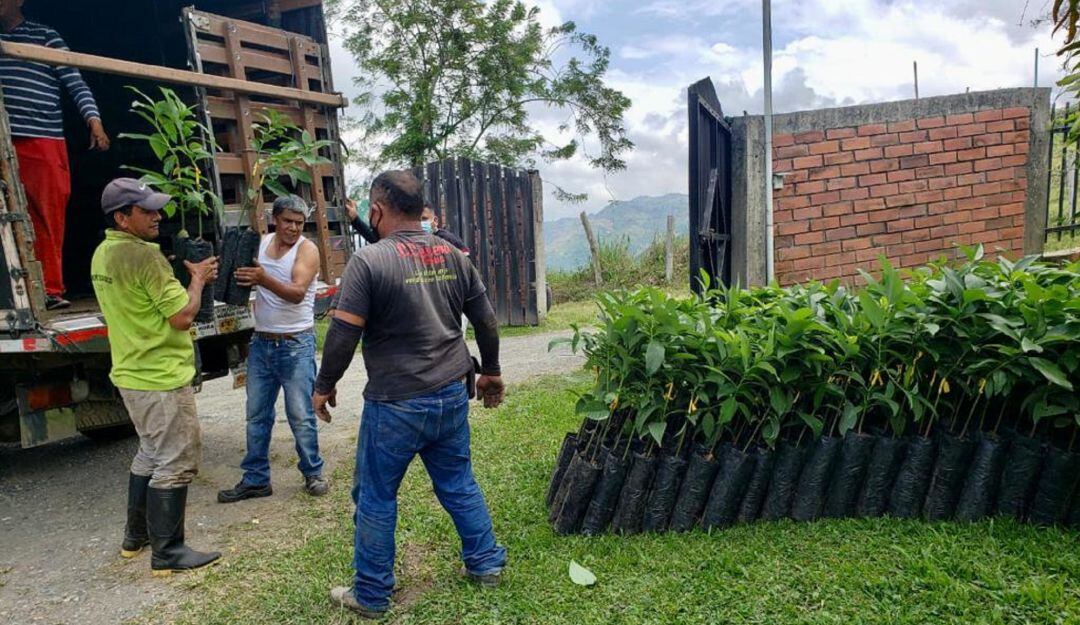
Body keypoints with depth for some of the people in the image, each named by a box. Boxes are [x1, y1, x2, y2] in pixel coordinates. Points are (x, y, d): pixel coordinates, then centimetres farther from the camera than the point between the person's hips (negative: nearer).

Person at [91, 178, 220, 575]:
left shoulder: (103, 254, 9)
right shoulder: (144, 255, -21)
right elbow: (182, 317, -21)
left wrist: (191, 277, 9)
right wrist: (198, 278, -7)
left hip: (132, 374, 10)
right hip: (161, 378, -10)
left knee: (151, 455, 23)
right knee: (176, 463, 1)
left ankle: (136, 536, 34)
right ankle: (168, 552, 12)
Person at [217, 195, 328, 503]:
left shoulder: (307, 249, -9)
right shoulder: (261, 243, 7)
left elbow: (297, 292, -24)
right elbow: (244, 282, 10)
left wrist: (264, 279, -40)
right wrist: (240, 274, -13)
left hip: (296, 344, -5)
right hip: (261, 342, 5)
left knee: (300, 415, 1)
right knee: (257, 415, 11)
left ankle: (313, 473, 18)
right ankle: (256, 479, 23)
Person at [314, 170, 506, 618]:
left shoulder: (368, 261, -14)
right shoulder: (452, 255, 3)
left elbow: (343, 333, -14)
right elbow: (486, 320, 9)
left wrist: (324, 386, 1)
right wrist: (491, 372, 22)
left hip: (395, 404, -5)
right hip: (452, 396, 6)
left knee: (375, 498, 12)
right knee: (459, 484, 21)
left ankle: (371, 595, 27)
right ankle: (486, 564, 34)